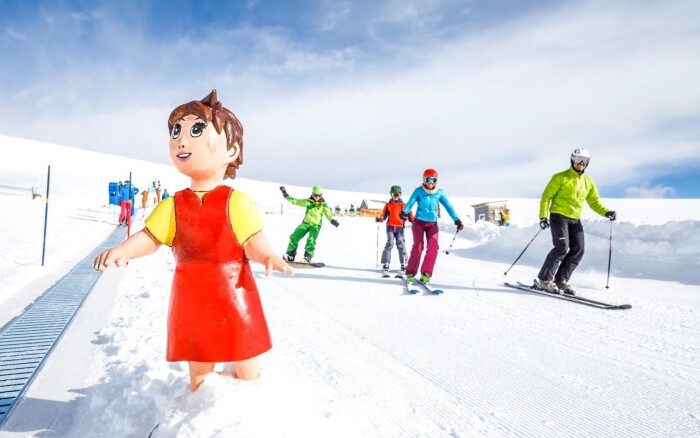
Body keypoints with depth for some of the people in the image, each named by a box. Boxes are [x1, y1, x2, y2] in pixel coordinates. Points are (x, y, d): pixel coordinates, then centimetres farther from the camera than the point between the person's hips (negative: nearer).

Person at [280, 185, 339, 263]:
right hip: (306, 223, 3)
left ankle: (308, 257, -16)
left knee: (311, 240, -24)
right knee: (294, 237, -8)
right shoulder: (308, 201, 3)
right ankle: (290, 255, 1)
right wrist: (286, 195, 6)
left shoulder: (323, 204, -2)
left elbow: (328, 213, -12)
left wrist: (332, 220, -32)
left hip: (316, 225, -3)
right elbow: (295, 201, 8)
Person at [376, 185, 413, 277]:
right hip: (390, 227, 0)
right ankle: (385, 266, -13)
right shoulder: (388, 205, 13)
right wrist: (380, 219, -14)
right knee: (389, 244, -12)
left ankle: (404, 266, 4)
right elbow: (384, 215, 7)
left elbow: (409, 215, 7)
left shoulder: (403, 205, 12)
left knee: (401, 245, -4)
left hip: (400, 228, 0)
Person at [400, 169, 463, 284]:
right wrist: (404, 212, -39)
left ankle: (426, 274, -4)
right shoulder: (418, 191, -5)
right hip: (419, 222, -2)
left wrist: (457, 220, -11)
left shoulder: (439, 193, 1)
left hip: (432, 224, 2)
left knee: (433, 248, -12)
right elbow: (410, 202, -18)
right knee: (418, 247, -12)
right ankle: (410, 273, -2)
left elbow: (448, 206, -1)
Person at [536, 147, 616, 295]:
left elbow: (594, 202, 13)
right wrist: (543, 216, -14)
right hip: (558, 216, -6)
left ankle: (561, 280, 4)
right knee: (562, 247, -19)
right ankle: (543, 280, -12)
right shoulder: (561, 177, -2)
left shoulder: (588, 182, 14)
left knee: (578, 250, -5)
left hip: (575, 220, 6)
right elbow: (546, 196, -4)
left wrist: (606, 212, -6)